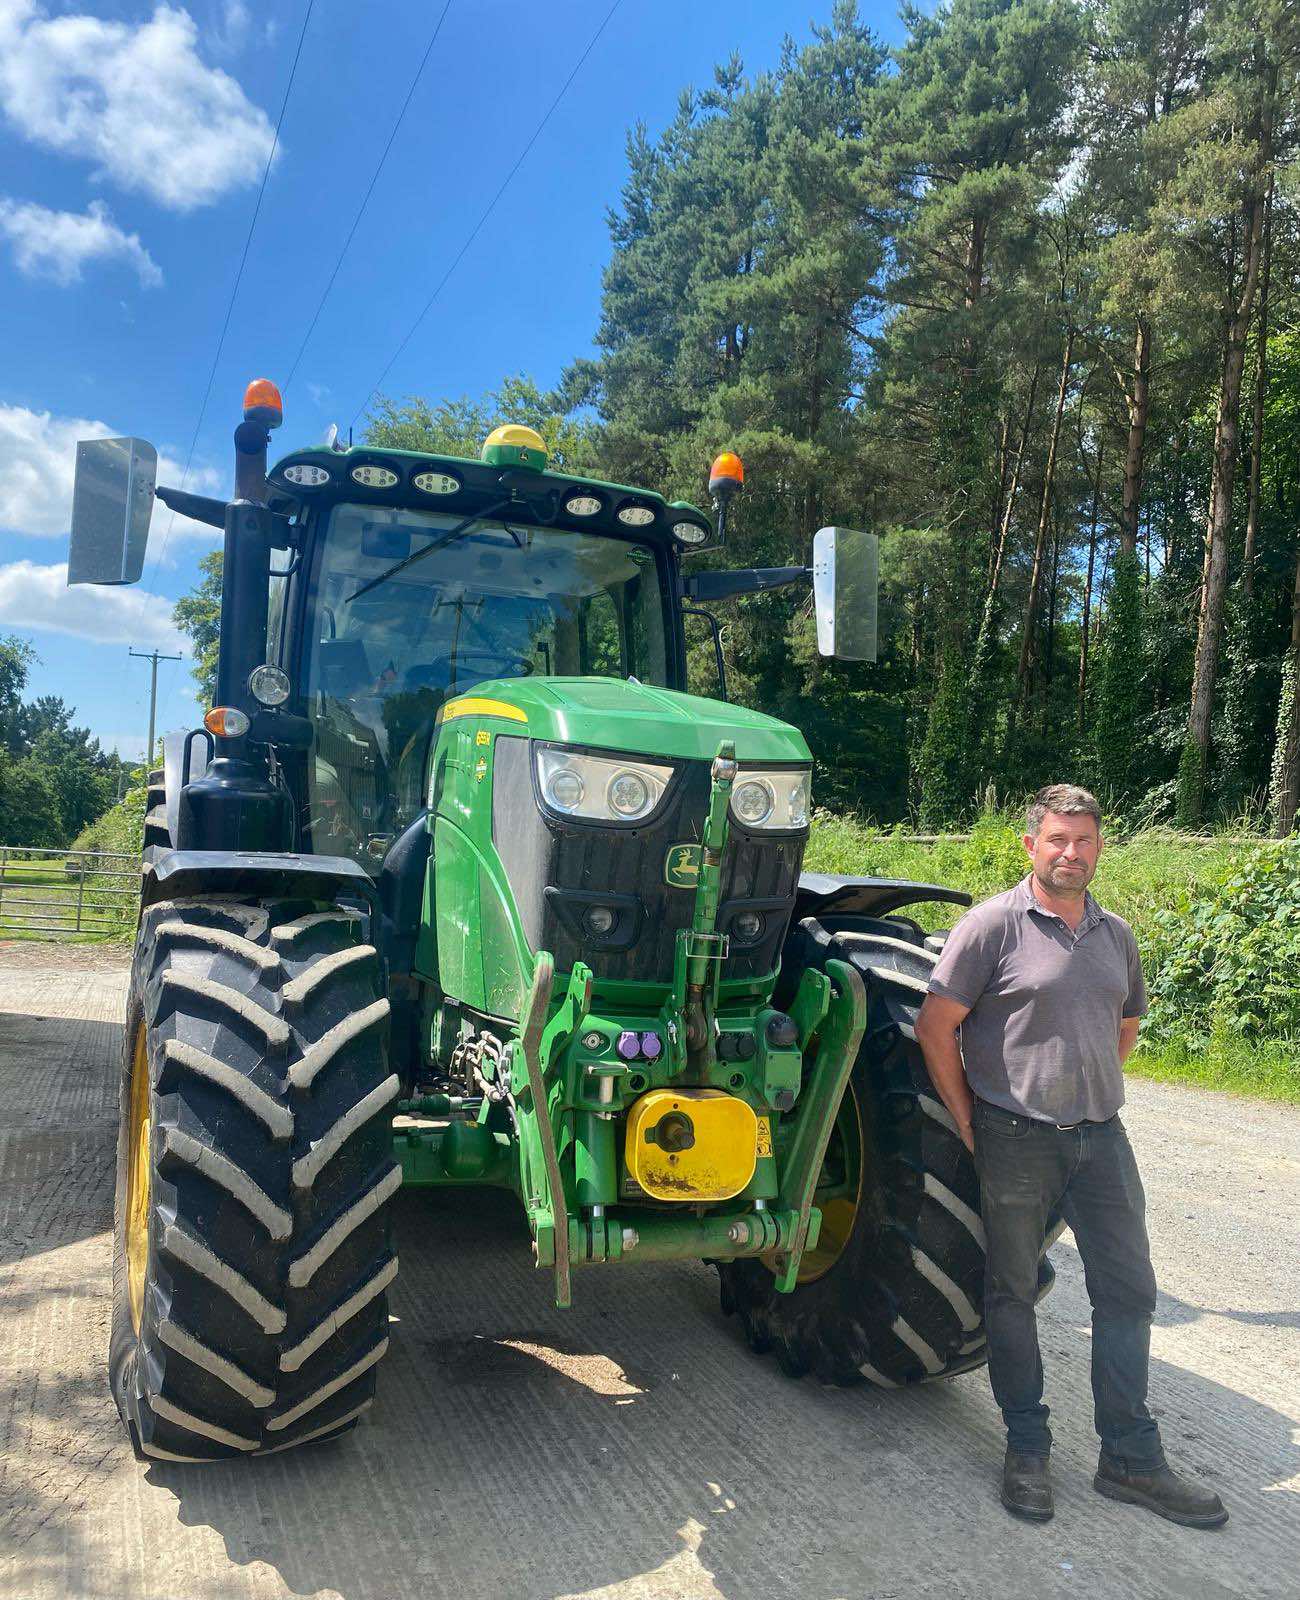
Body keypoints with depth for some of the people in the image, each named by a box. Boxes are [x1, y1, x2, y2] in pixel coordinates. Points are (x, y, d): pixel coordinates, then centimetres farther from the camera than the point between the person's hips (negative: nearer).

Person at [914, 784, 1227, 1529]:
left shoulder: (1116, 934, 8)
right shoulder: (994, 925, -10)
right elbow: (935, 1027, -10)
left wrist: (1089, 1089, 10)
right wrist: (969, 1121, -8)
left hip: (1101, 1135, 5)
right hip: (1016, 1140, -5)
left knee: (1128, 1291, 9)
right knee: (1013, 1292, 8)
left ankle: (1131, 1459, 25)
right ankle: (1027, 1448, 25)